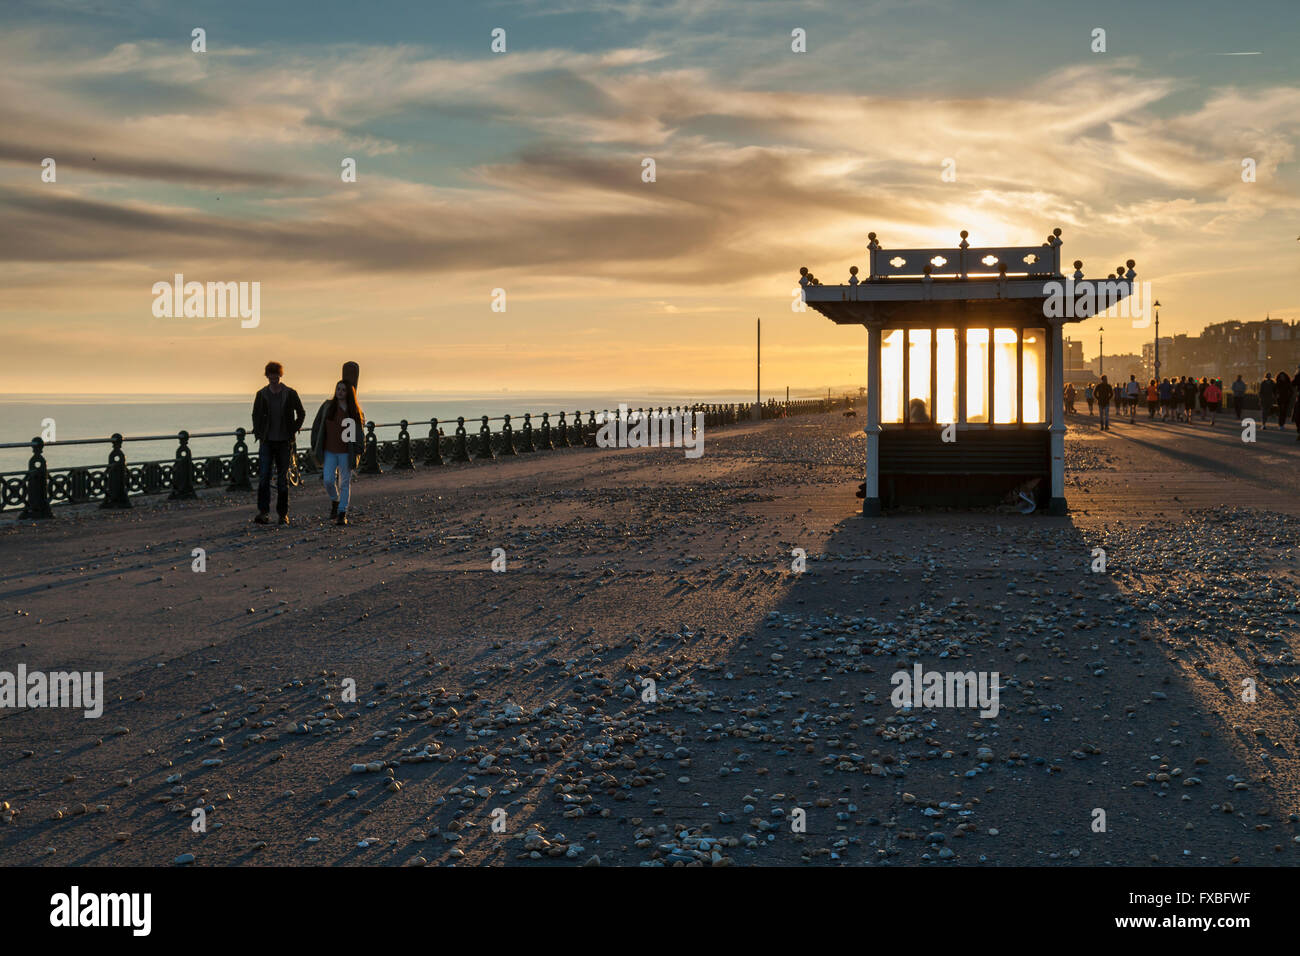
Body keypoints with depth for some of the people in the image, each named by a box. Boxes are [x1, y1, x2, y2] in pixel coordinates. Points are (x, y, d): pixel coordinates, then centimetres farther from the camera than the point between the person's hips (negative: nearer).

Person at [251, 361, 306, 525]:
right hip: (266, 442, 1)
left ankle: (283, 513, 12)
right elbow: (256, 415, 13)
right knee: (264, 476, -10)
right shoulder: (261, 394, 2)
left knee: (283, 478, 4)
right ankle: (263, 513, -11)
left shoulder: (290, 394, -1)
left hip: (284, 442, 0)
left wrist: (293, 431, 2)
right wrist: (258, 434, 3)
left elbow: (301, 414, 10)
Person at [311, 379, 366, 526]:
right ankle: (334, 501, 24)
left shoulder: (355, 411, 0)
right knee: (328, 480, -6)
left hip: (346, 453, -1)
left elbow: (359, 432, 2)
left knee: (345, 482, 3)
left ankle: (342, 514, 10)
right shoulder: (327, 406, 2)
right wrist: (315, 446, 2)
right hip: (329, 452, 1)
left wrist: (357, 452, -7)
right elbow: (317, 427, 6)